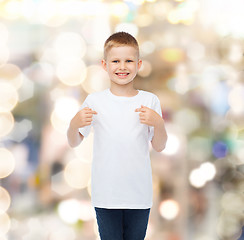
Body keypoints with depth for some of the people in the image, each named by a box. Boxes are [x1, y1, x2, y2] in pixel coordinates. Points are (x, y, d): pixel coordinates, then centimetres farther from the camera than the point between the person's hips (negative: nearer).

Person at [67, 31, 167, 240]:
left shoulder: (149, 101, 2)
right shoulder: (95, 101, -1)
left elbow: (159, 147, 4)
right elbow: (74, 143, 6)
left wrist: (158, 123, -15)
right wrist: (74, 125, -15)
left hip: (139, 193, 1)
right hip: (105, 194, -1)